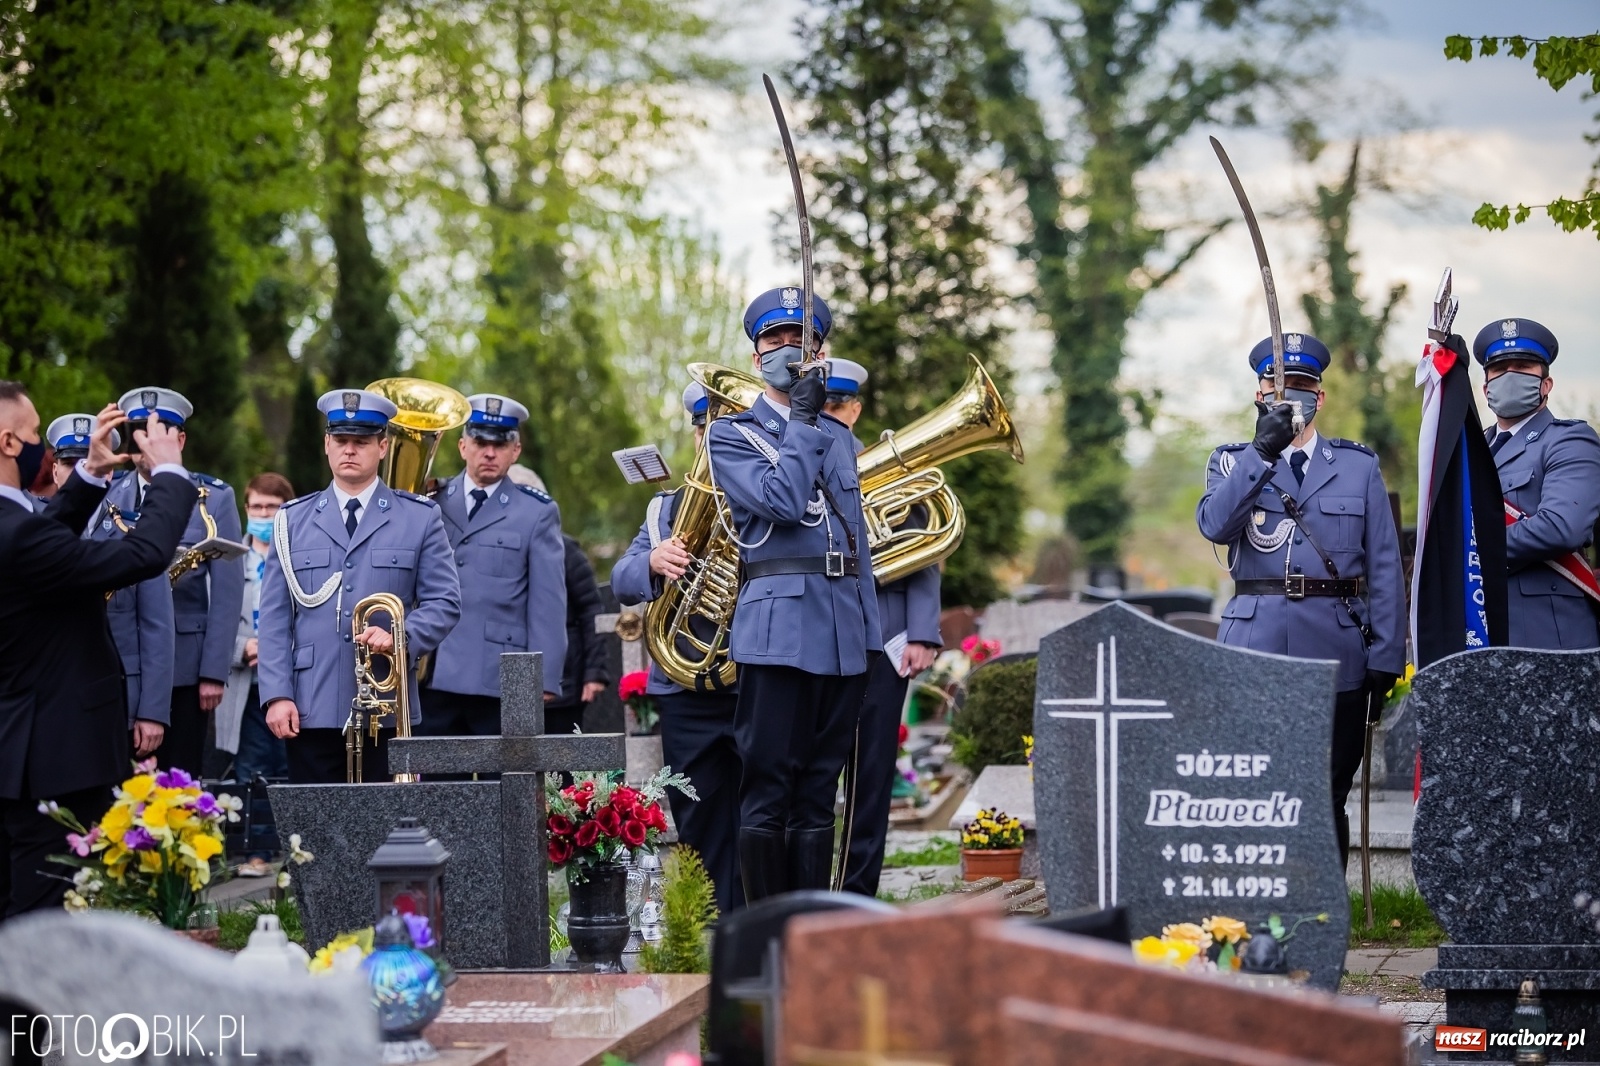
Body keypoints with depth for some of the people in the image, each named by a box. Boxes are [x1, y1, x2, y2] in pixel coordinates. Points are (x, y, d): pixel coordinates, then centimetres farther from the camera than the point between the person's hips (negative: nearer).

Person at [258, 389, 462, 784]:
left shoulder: (420, 518, 9)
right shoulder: (293, 520, 13)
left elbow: (446, 602, 5)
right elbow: (275, 618, 8)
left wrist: (400, 636, -15)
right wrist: (276, 695, -3)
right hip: (311, 711, 1)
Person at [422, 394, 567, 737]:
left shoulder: (538, 513, 5)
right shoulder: (433, 503, 12)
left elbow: (548, 602, 0)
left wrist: (543, 677, -7)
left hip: (501, 682, -2)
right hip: (434, 678, 2)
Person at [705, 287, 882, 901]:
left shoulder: (840, 437, 20)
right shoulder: (732, 435, 4)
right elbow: (781, 500, -15)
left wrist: (869, 630, 17)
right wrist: (803, 421, -7)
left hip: (844, 632, 5)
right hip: (779, 627, -5)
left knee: (819, 791, 8)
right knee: (768, 788, -7)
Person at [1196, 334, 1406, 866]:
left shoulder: (1359, 467, 10)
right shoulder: (1232, 463, 11)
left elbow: (1384, 569, 5)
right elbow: (1214, 525, -10)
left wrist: (1384, 661, -2)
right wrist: (1263, 452, -17)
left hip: (1334, 649, 0)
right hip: (1255, 647, 0)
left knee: (1326, 802, 3)